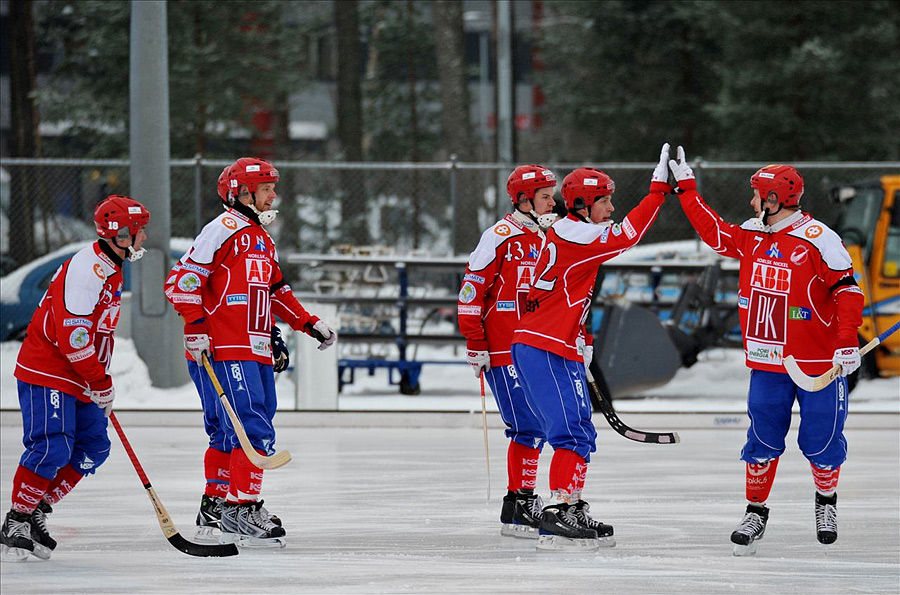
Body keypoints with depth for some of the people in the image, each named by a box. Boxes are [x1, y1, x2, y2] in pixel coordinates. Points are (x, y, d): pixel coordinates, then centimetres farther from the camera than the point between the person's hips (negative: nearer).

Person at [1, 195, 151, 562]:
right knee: (52, 447, -16)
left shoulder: (111, 270, 13)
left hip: (80, 379, 10)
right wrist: (101, 384, -18)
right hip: (47, 371, -10)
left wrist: (102, 385, 21)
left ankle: (36, 514, 12)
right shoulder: (87, 268, -20)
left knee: (93, 448, 6)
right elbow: (73, 333, -25)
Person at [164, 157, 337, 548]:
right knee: (252, 429, -15)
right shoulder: (225, 230, -9)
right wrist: (196, 327, -19)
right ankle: (242, 511, -16)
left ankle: (215, 502, 23)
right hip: (222, 351, -9)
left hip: (255, 352, 9)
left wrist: (308, 324, 22)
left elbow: (275, 291, 30)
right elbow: (183, 279, -13)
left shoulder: (262, 240, 21)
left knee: (227, 433, 14)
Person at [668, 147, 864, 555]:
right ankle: (755, 512, 15)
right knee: (763, 439, 4)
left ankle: (827, 500, 28)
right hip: (768, 360, 5)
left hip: (818, 362, -5)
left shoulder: (818, 239, -16)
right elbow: (712, 231, 20)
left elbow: (848, 292, -17)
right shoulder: (751, 235, 5)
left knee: (820, 440, 3)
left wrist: (847, 344, -22)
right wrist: (686, 188, 18)